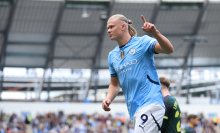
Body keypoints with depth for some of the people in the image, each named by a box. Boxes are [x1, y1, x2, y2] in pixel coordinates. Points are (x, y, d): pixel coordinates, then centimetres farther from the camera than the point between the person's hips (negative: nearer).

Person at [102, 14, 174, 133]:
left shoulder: (142, 43, -1)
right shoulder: (112, 55, 18)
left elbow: (169, 49, -16)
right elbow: (115, 84, 26)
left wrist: (155, 33, -32)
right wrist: (108, 99, 6)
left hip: (150, 104, -7)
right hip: (134, 111, 7)